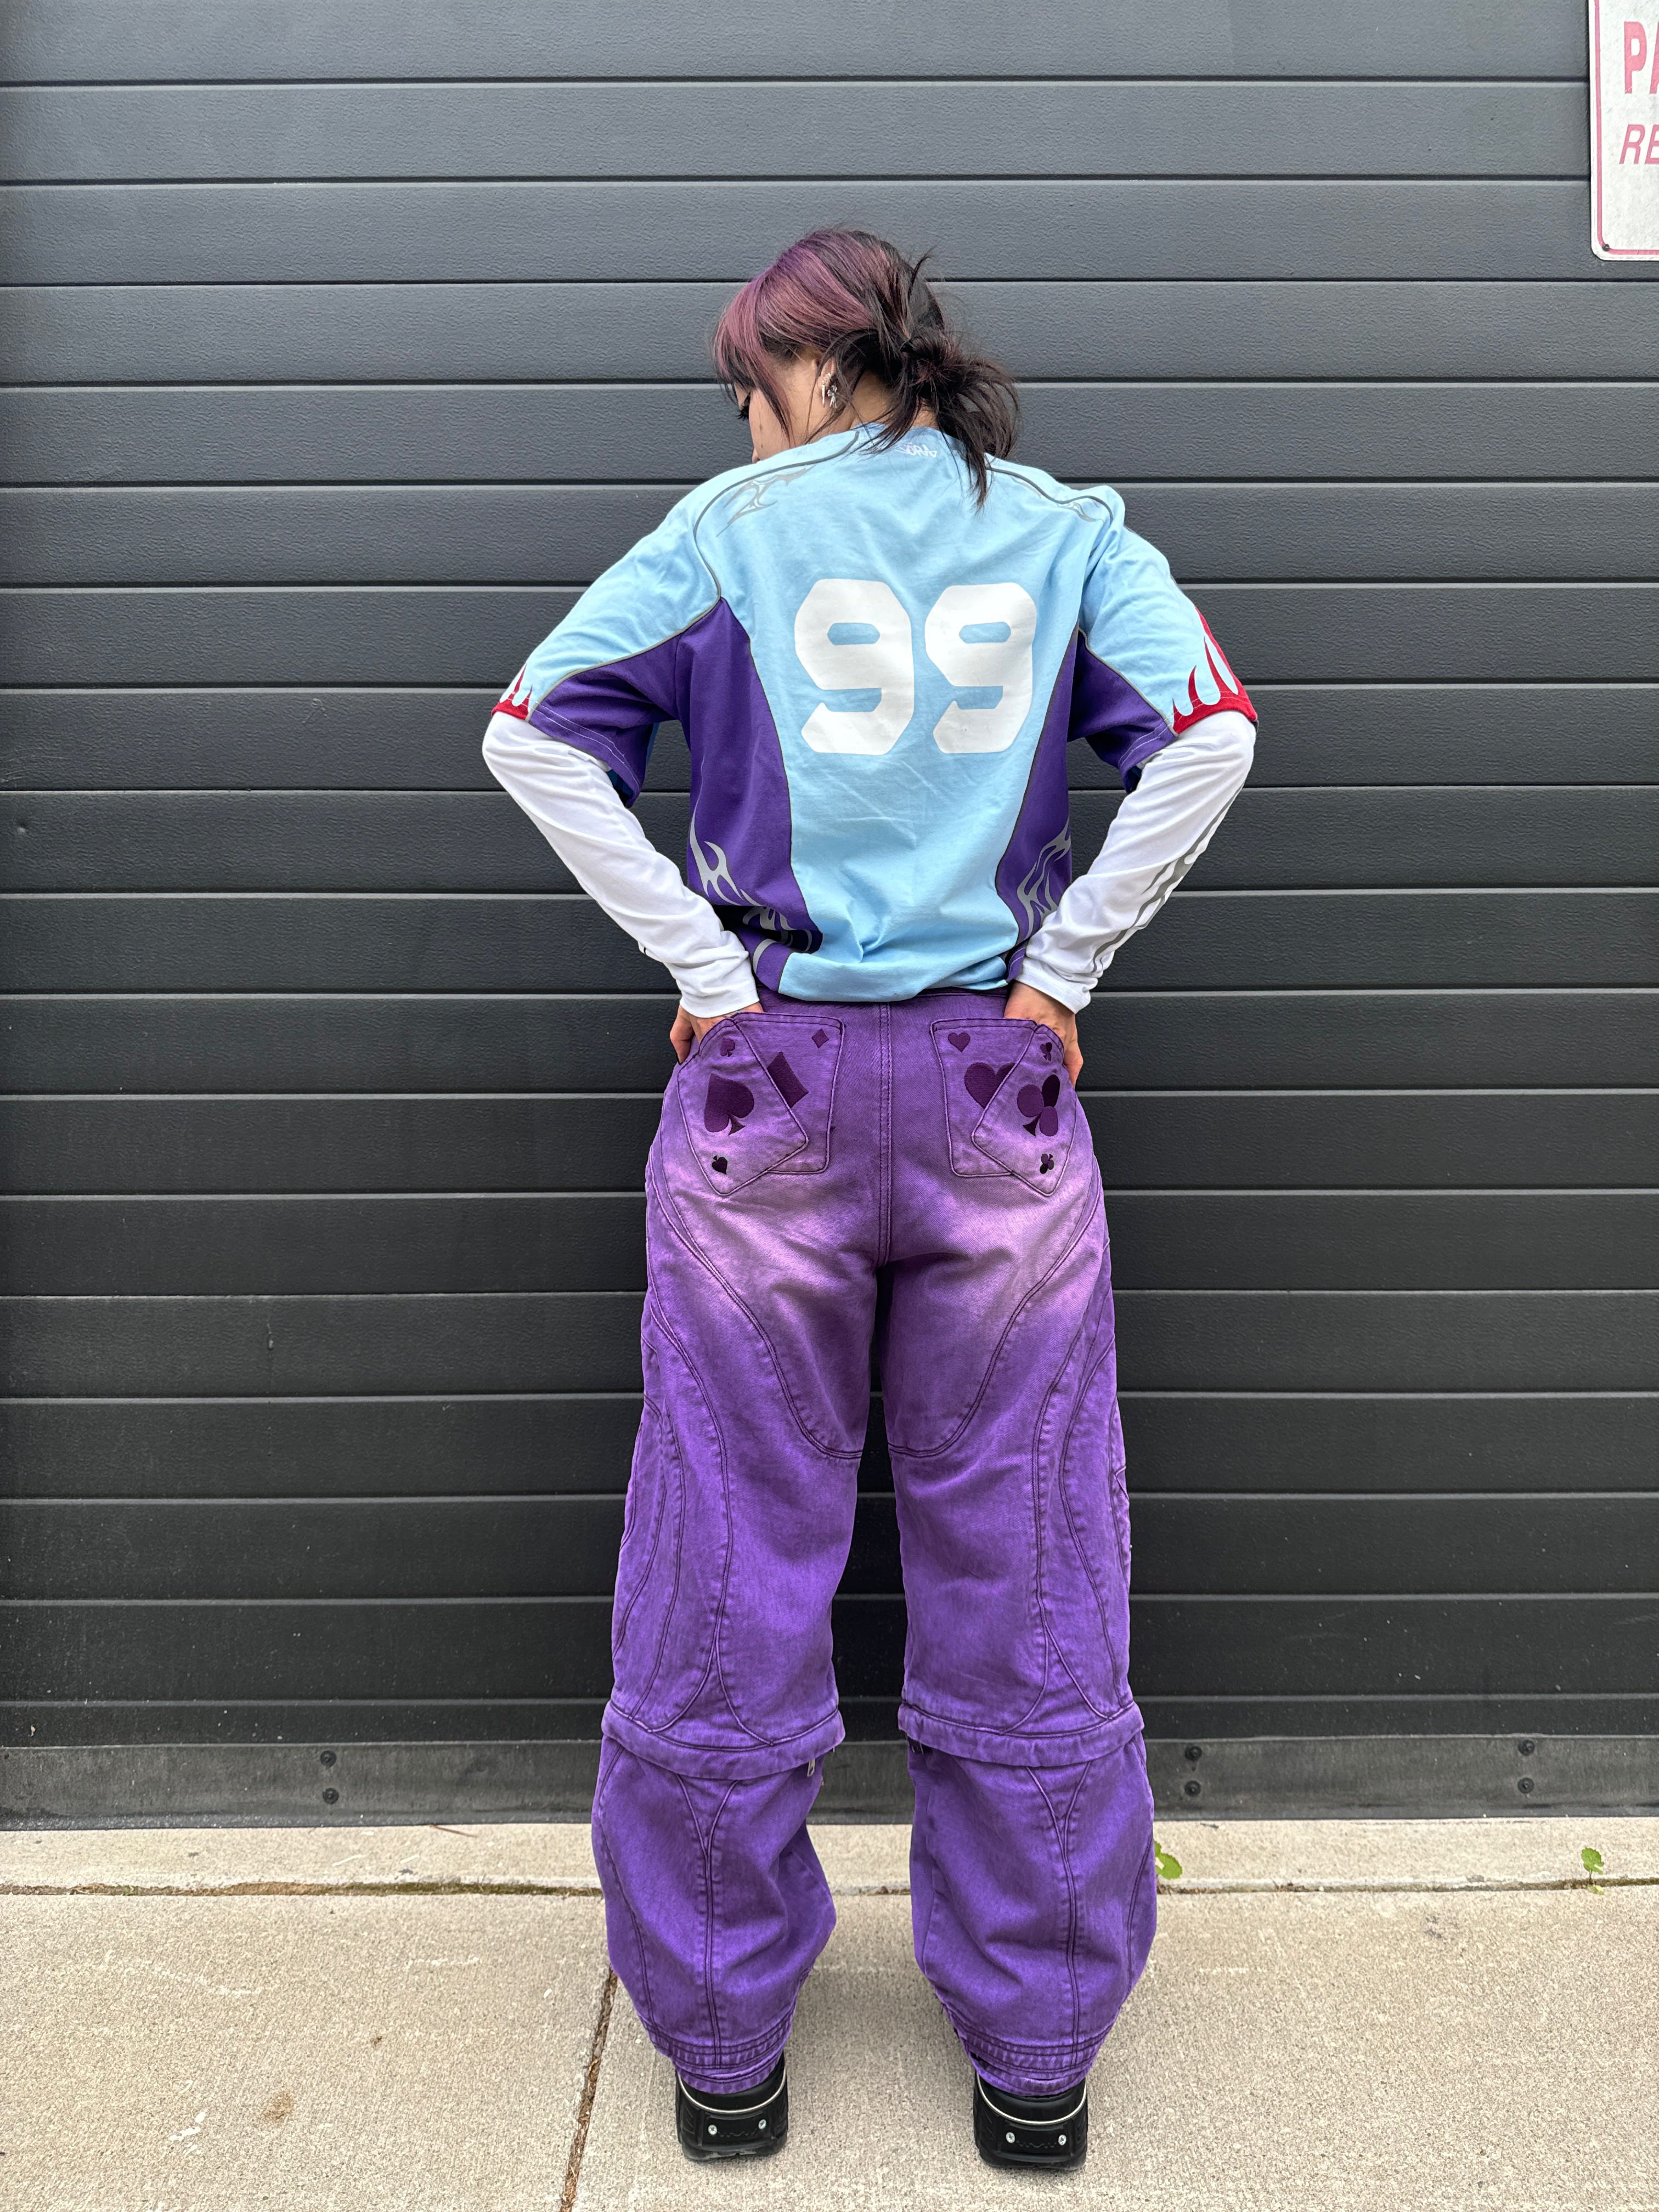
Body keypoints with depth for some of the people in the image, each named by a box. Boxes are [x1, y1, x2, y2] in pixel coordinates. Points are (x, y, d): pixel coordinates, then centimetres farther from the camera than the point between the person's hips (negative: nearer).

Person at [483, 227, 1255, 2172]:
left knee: (728, 1584, 10)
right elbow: (1208, 735, -5)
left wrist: (703, 964, -2)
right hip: (998, 1093, 2)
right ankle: (1035, 2054, 25)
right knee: (1022, 1589, 10)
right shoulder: (1066, 530, 9)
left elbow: (535, 732, -3)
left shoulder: (733, 525, 5)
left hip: (767, 1086, -1)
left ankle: (723, 2046, 25)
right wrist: (1063, 965, -1)